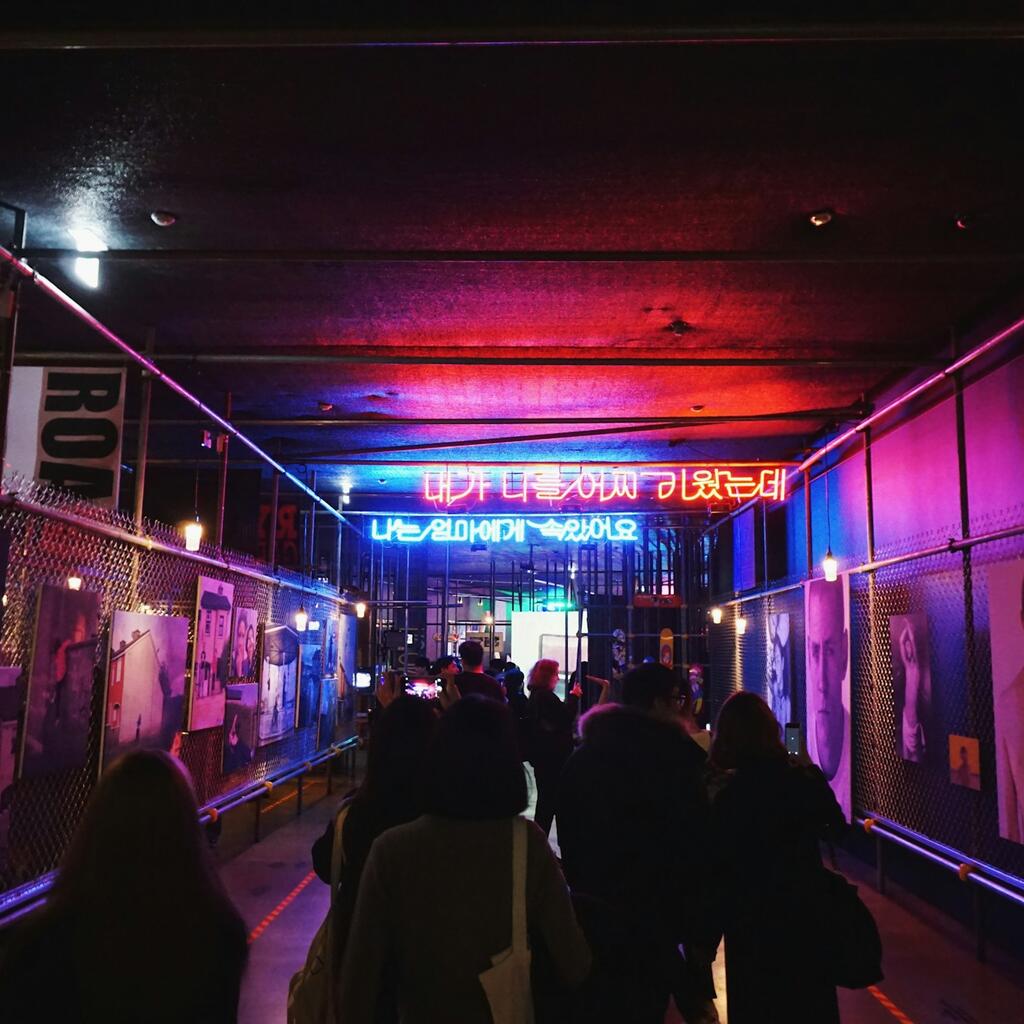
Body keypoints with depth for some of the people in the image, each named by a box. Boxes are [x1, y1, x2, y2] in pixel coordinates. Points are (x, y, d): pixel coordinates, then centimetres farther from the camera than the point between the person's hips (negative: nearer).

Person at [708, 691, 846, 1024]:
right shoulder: (805, 780, -13)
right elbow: (835, 828, 5)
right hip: (805, 911, 2)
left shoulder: (724, 797, -20)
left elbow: (717, 867, -15)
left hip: (750, 921, -2)